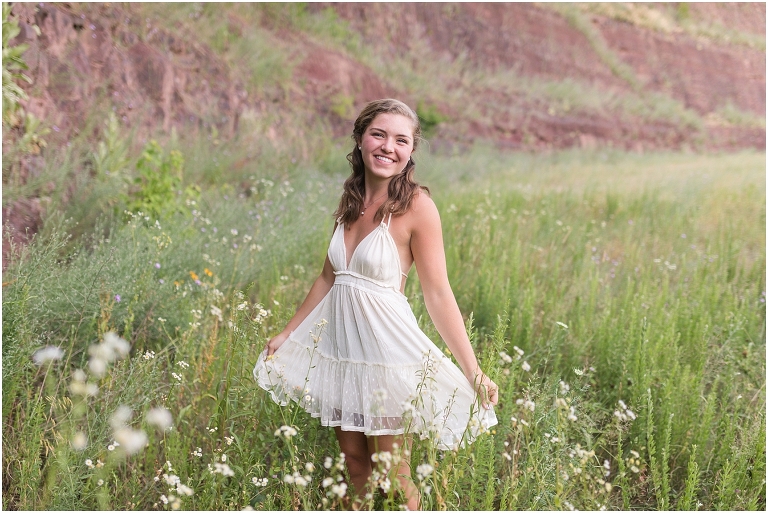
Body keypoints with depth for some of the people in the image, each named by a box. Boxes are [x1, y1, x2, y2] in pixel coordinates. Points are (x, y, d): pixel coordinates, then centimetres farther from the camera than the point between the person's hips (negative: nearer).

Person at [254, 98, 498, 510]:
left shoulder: (416, 206, -13)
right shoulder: (350, 201, 6)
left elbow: (438, 295, -13)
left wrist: (473, 373, -17)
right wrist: (287, 334, 19)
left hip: (386, 348, -6)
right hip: (340, 342, 6)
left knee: (393, 476, 4)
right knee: (354, 460, 14)